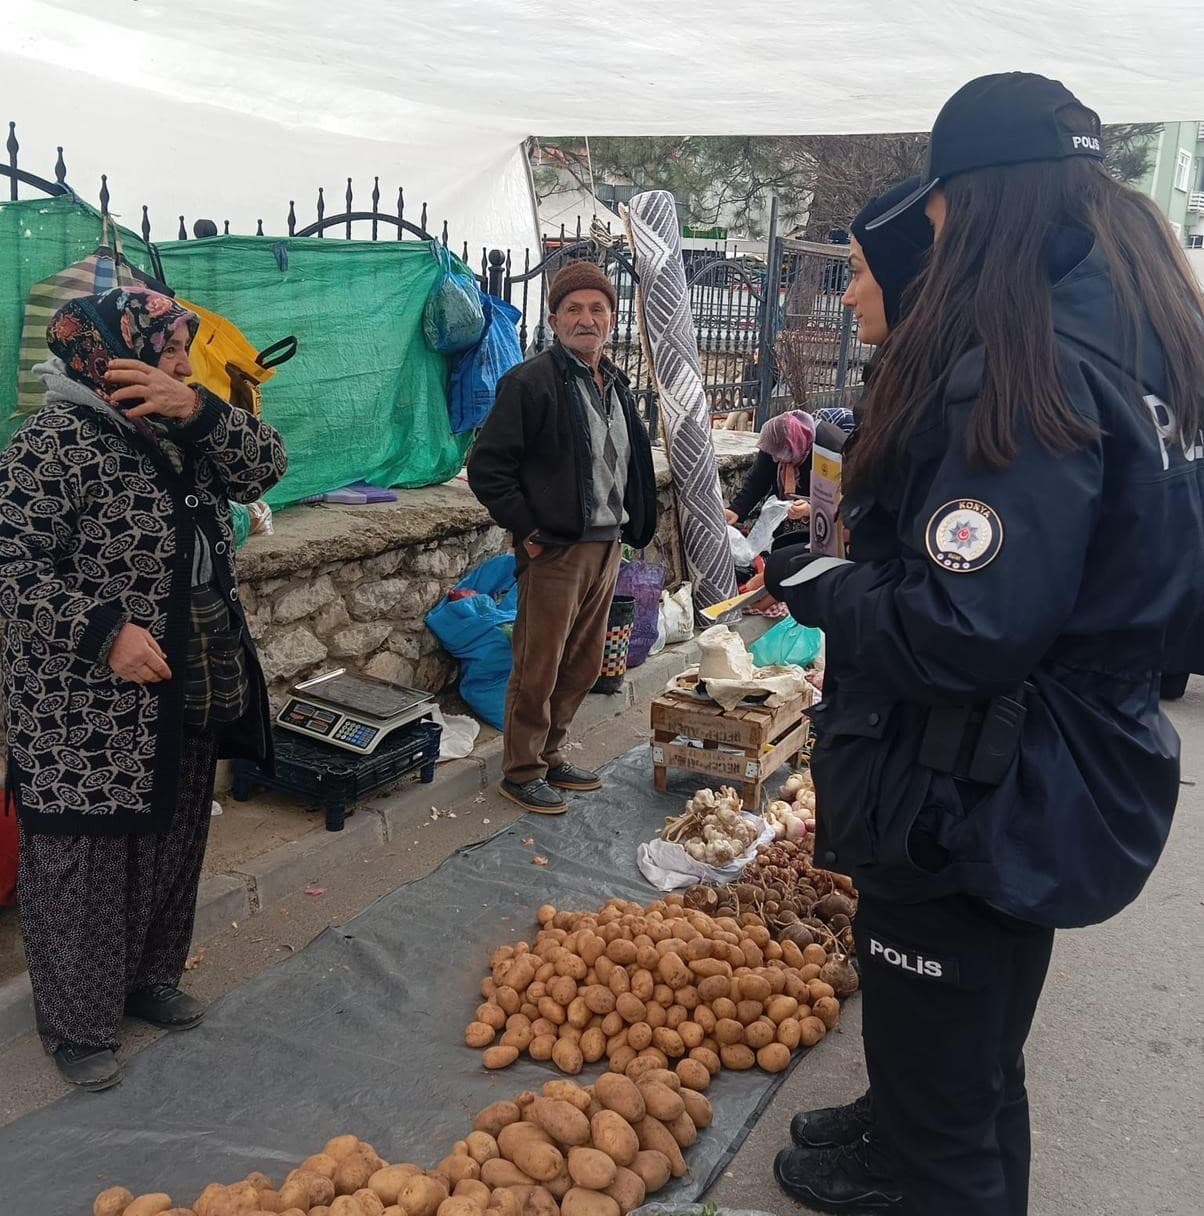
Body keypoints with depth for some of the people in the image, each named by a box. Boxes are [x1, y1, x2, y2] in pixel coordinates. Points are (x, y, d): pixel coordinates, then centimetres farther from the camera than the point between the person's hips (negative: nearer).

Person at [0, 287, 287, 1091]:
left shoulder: (184, 431, 8)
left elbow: (265, 466, -4)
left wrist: (197, 410, -19)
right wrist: (105, 631, -29)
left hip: (188, 699, 8)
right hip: (87, 717, -8)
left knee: (172, 849, 21)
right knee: (84, 865, 8)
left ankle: (151, 978, 41)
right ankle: (79, 1024, 26)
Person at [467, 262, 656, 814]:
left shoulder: (615, 385, 13)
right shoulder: (530, 381, -12)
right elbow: (486, 467, -15)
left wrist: (630, 527, 12)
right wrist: (527, 530, -15)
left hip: (605, 548, 8)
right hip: (555, 550, -8)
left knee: (583, 665, 16)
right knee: (538, 668, 2)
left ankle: (549, 754, 32)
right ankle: (521, 771, 17)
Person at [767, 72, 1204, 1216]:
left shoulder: (1023, 367, -27)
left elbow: (964, 633, -32)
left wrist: (819, 588, -15)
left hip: (974, 802, -10)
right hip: (1057, 786, 10)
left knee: (945, 1065, 12)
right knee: (975, 1040, 30)